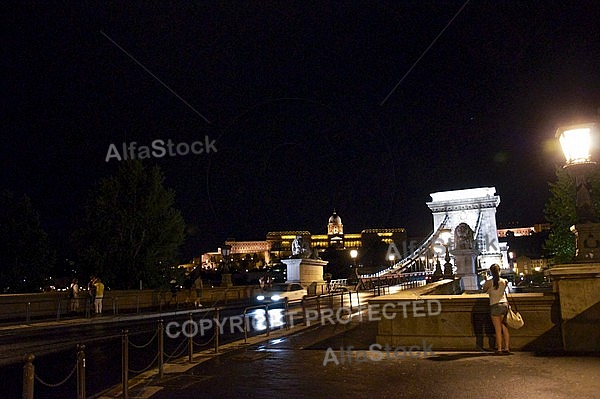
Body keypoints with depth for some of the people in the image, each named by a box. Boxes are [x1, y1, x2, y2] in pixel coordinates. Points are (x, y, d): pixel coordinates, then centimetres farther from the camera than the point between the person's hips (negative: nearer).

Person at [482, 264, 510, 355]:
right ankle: (507, 348, 14)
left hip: (495, 306, -4)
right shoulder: (504, 281, 0)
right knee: (505, 328, 11)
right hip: (504, 304, 4)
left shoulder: (489, 282, -11)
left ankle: (499, 349, 5)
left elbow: (484, 290, 6)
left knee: (498, 330, 2)